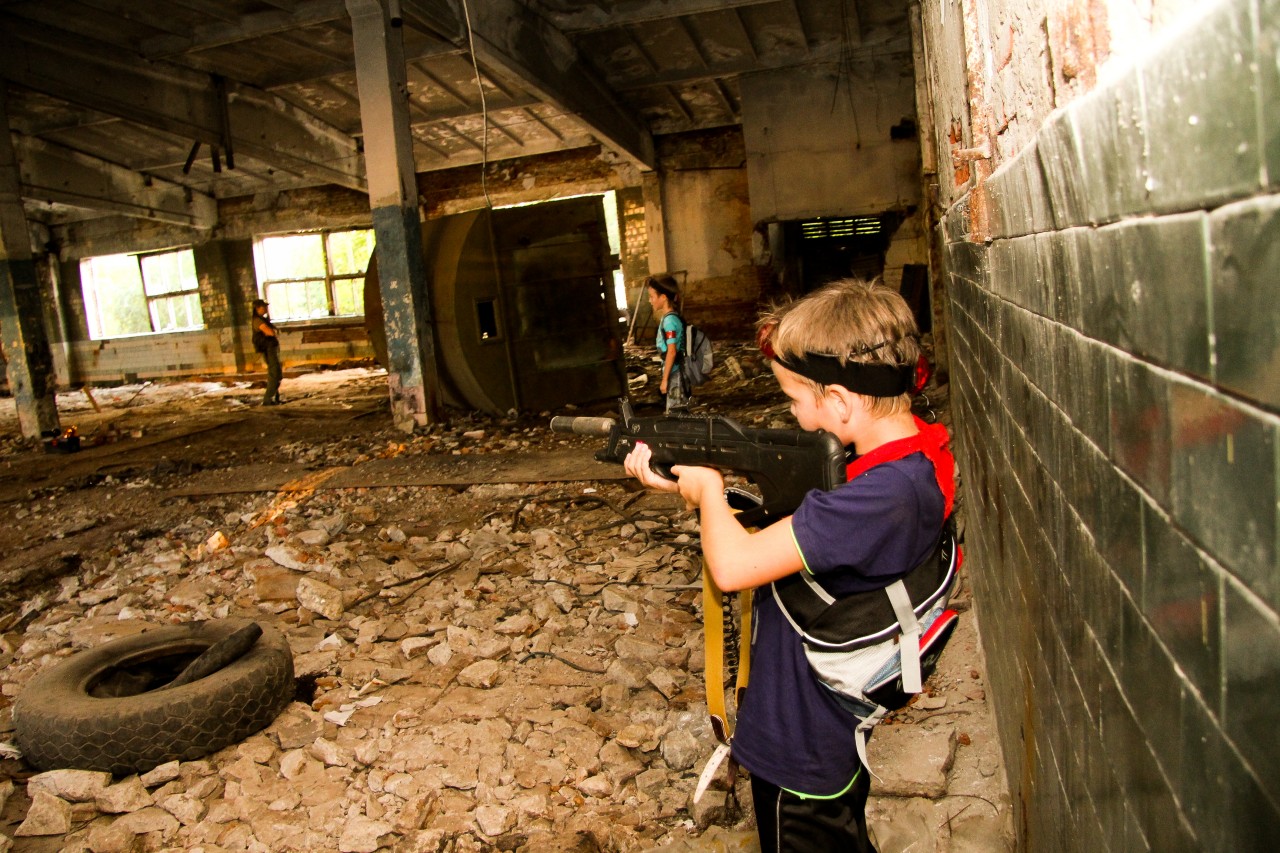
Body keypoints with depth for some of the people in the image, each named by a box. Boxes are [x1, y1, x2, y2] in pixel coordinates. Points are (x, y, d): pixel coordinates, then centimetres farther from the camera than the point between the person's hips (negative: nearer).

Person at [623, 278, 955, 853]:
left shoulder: (880, 496, -37)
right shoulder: (911, 453, -7)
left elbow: (733, 566, -36)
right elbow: (791, 505, 1)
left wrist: (709, 489, -17)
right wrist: (681, 479, -5)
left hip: (801, 751, -8)